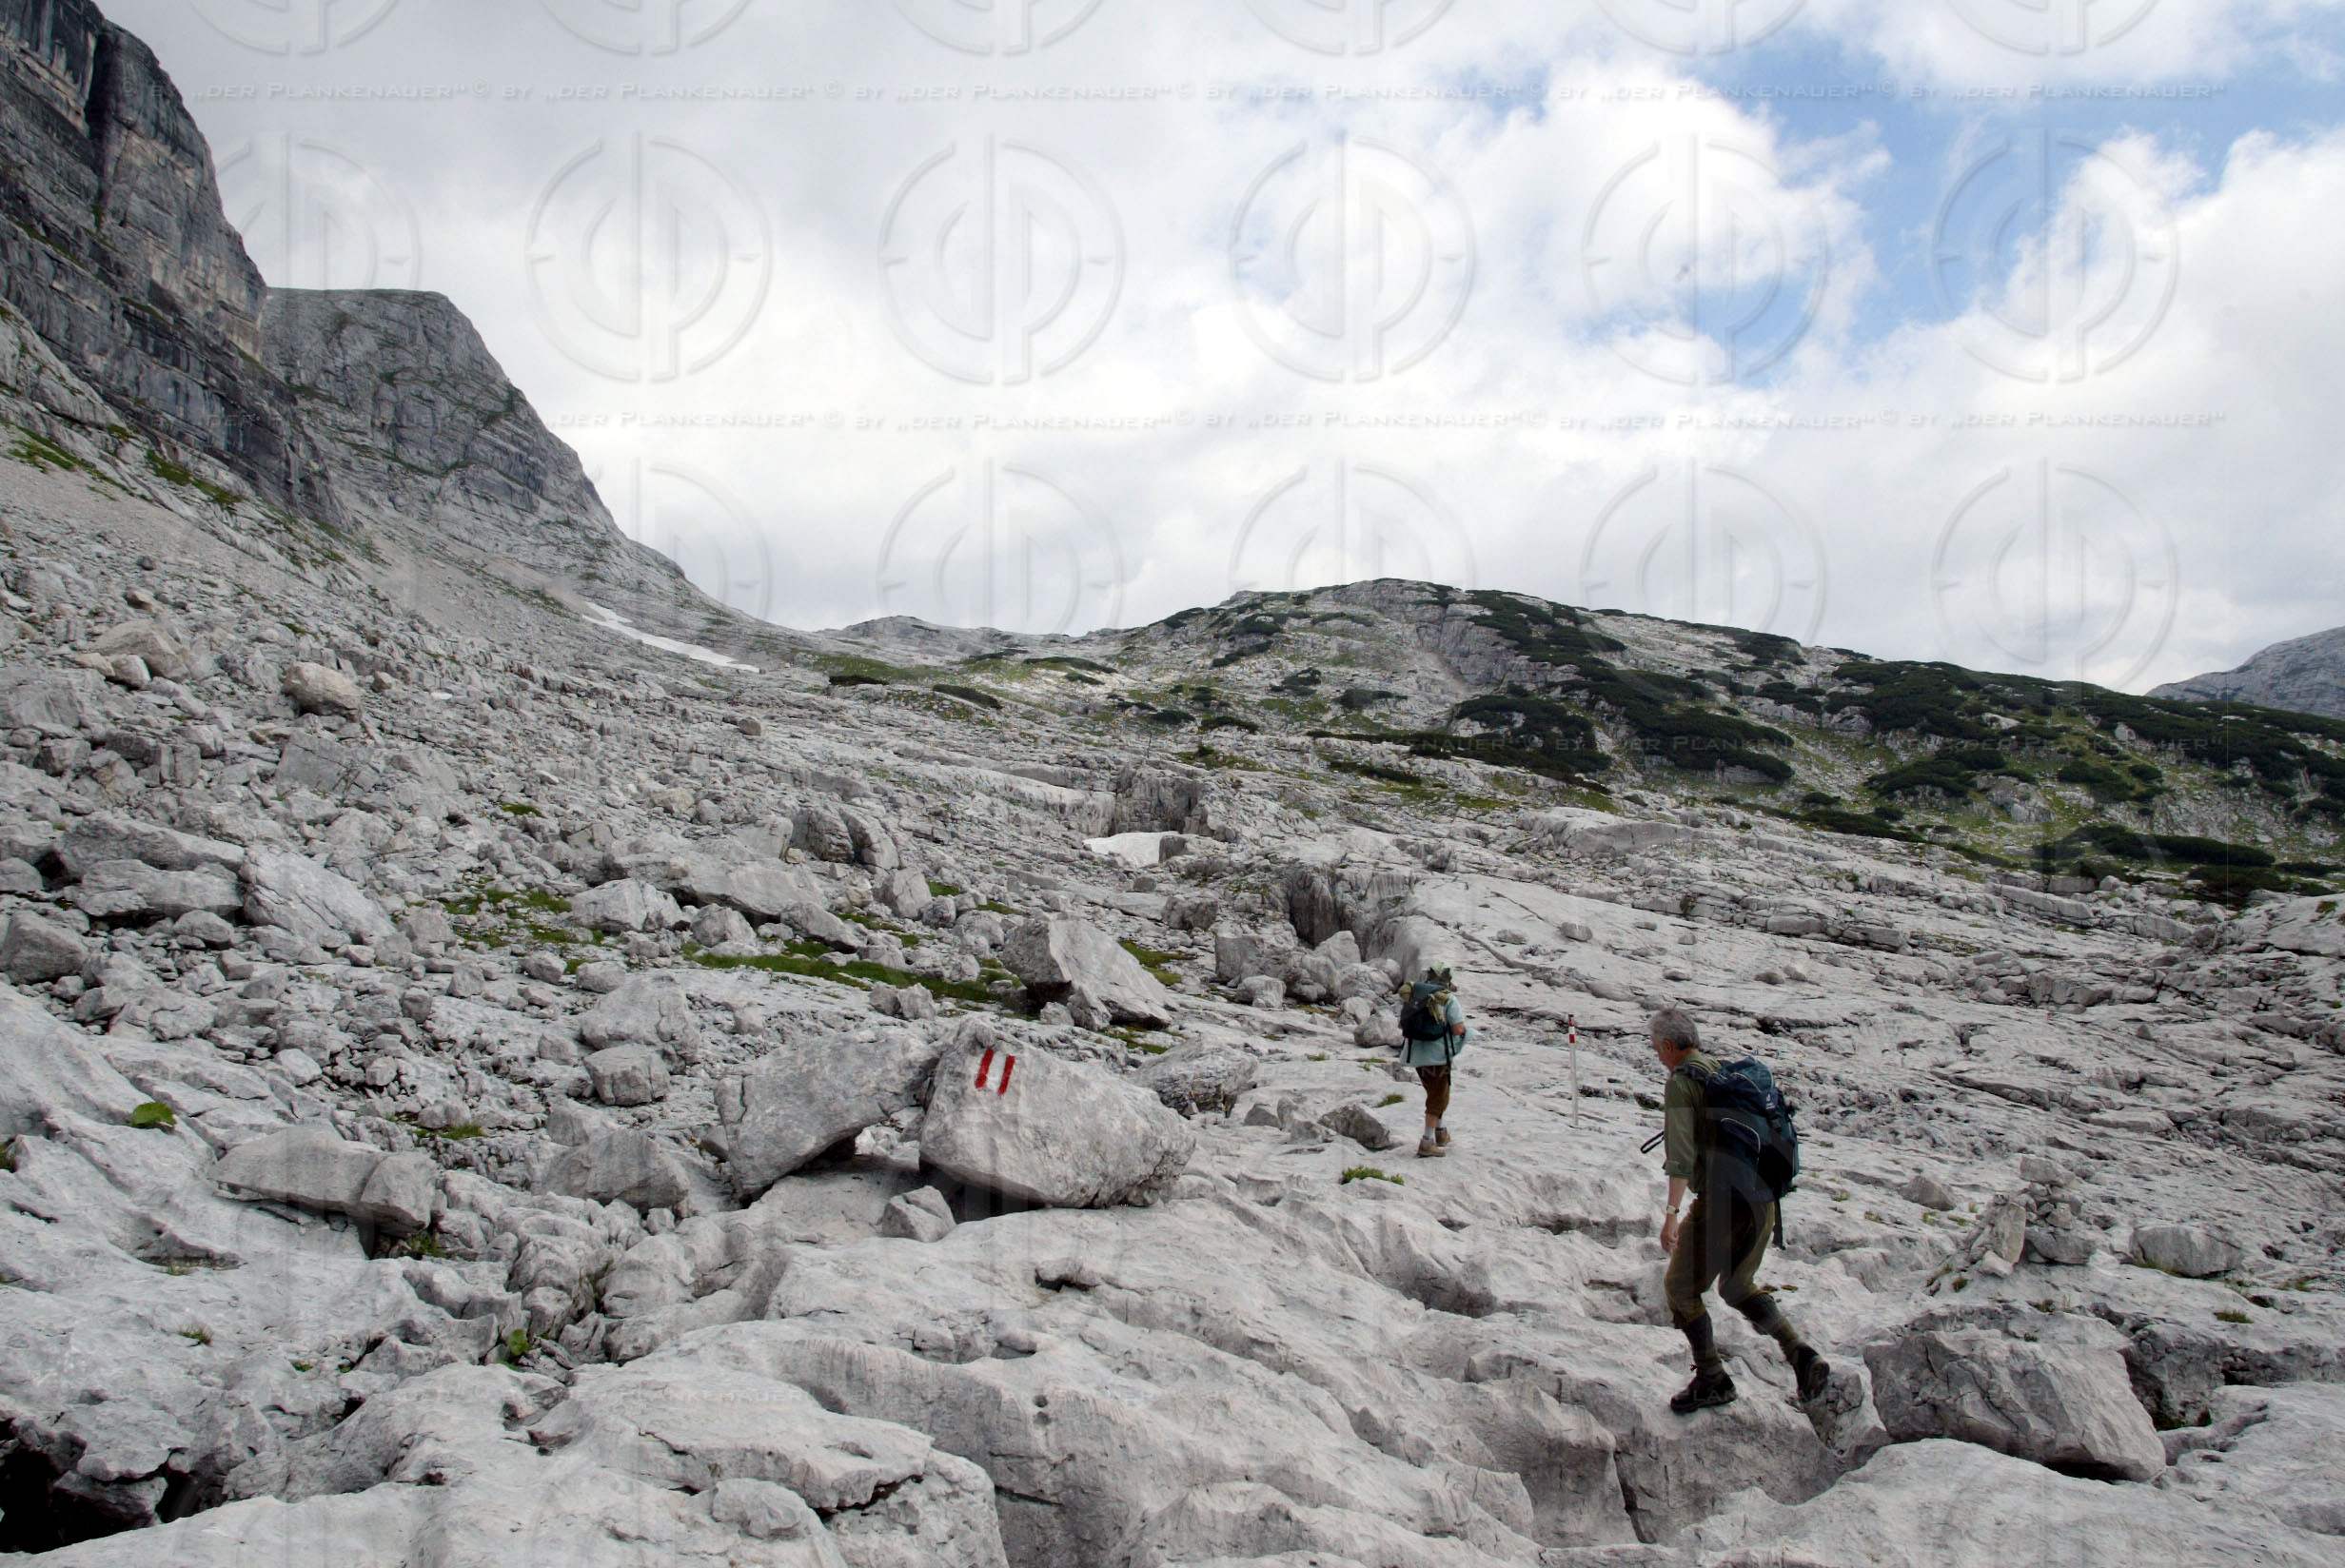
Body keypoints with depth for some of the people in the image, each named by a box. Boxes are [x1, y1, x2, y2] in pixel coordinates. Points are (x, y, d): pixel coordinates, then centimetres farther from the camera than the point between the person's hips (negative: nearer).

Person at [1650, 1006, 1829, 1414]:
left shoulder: (1681, 1081, -9)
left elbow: (1682, 1152, -19)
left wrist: (1671, 1212, -22)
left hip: (1720, 1199, -8)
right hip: (1762, 1199, 8)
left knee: (1680, 1288, 8)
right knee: (1737, 1287, 23)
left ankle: (1711, 1379, 10)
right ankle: (1802, 1354, 9)